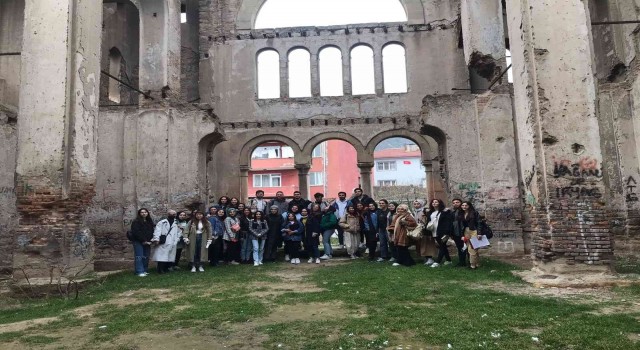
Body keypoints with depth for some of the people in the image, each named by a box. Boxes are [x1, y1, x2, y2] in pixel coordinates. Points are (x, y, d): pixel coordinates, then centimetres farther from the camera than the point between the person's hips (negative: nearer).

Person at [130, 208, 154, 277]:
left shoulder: (150, 221, 15)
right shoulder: (136, 222, -5)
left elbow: (152, 231, 15)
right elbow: (136, 233, -13)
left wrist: (150, 240, 1)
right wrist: (143, 241, -15)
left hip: (147, 242, 6)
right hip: (138, 242, -6)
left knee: (146, 257, 7)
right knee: (139, 257, -8)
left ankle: (145, 270, 14)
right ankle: (140, 271, -7)